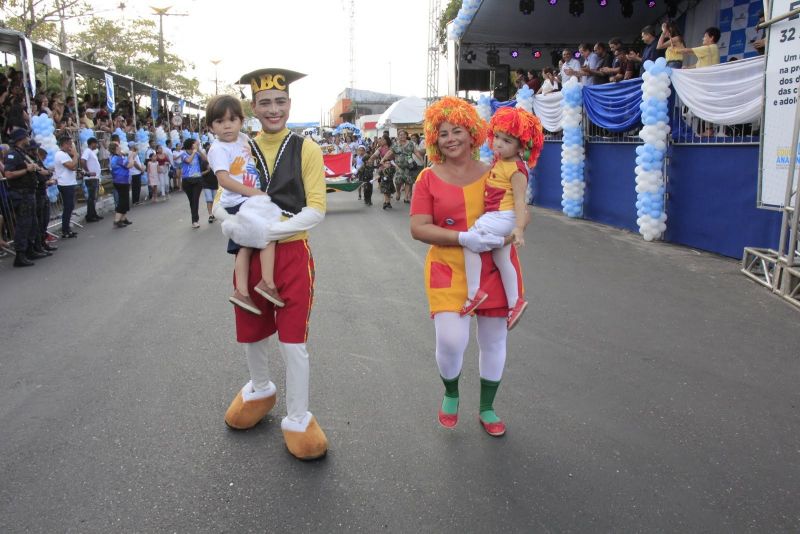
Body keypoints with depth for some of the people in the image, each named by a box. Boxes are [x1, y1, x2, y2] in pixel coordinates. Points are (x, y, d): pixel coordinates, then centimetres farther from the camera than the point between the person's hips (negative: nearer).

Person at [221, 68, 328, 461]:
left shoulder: (306, 149, -5)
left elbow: (316, 210, -11)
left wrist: (269, 229, -22)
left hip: (292, 255, -3)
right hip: (249, 254, 4)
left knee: (292, 341, 0)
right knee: (251, 334, 17)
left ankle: (298, 420, 18)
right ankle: (260, 390, 46)